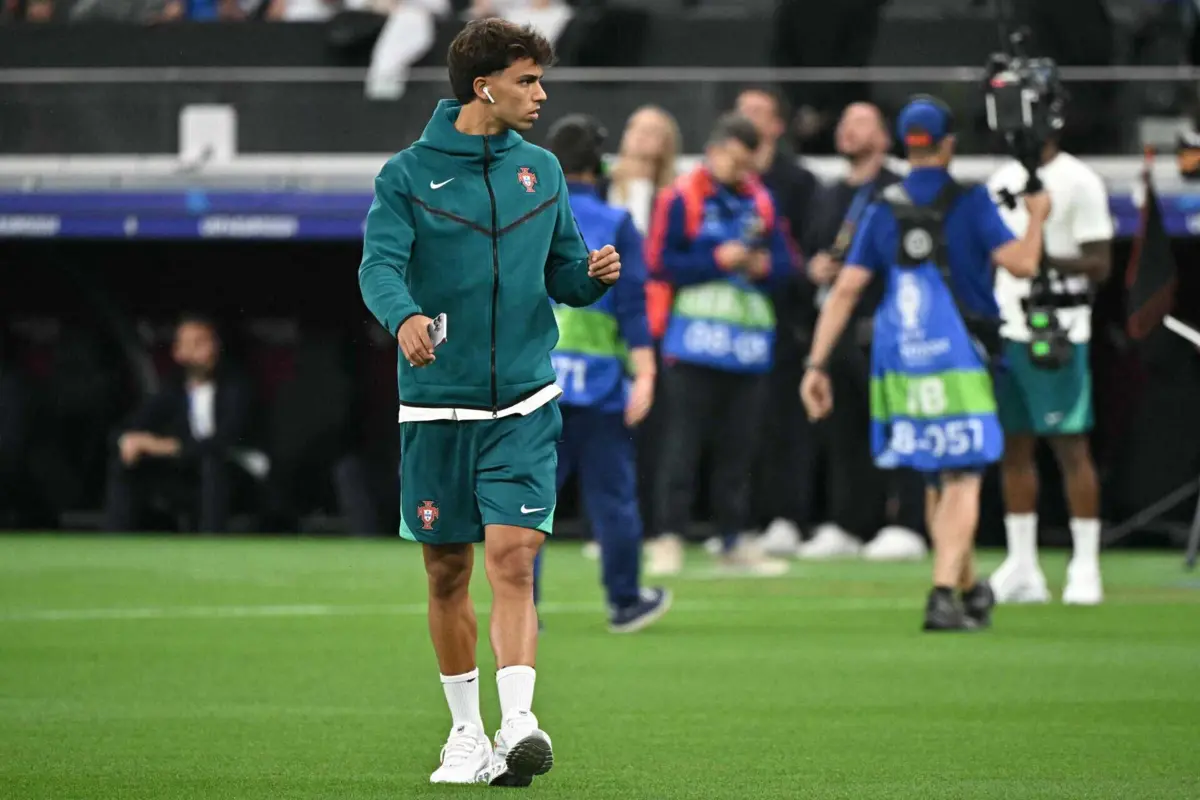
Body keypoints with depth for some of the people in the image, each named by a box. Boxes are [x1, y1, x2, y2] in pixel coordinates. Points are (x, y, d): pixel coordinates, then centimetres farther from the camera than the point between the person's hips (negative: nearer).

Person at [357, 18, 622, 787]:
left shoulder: (542, 170, 9)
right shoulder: (408, 174, -2)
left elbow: (561, 271, 16)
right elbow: (380, 264, -14)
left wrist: (592, 275, -8)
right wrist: (405, 317, -35)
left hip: (523, 406, 1)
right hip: (436, 406, -1)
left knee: (513, 559, -13)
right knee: (448, 574, 7)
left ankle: (518, 723, -21)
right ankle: (467, 732, 21)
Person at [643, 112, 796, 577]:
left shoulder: (761, 202, 13)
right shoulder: (681, 198, -3)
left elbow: (784, 261, 12)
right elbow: (660, 262, -9)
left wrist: (764, 266, -10)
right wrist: (717, 261, -16)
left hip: (749, 339, 5)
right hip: (696, 337, -5)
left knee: (739, 448, 8)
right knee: (682, 444, -7)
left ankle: (733, 542, 14)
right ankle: (670, 538, -6)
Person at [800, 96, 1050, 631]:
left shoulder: (882, 210, 7)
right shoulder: (968, 203, -4)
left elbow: (844, 291, 3)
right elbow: (1022, 263, -9)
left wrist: (817, 365, 3)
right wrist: (1037, 217, 11)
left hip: (897, 364, 5)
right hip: (956, 361, -5)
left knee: (937, 481, 18)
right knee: (962, 480, -3)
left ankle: (969, 587, 31)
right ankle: (944, 595, -16)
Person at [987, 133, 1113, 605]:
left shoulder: (1077, 182, -8)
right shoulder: (1004, 181, 13)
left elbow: (1100, 264, -10)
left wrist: (1045, 261, -25)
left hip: (1056, 333, -7)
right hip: (1007, 332, 7)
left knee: (1070, 445, -4)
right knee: (1014, 446, 7)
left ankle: (1086, 567, 1)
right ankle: (1022, 568, 12)